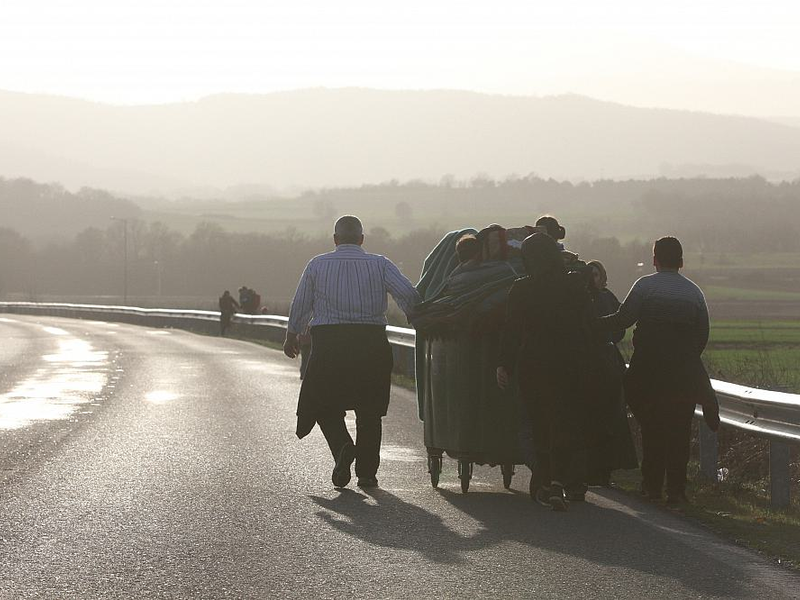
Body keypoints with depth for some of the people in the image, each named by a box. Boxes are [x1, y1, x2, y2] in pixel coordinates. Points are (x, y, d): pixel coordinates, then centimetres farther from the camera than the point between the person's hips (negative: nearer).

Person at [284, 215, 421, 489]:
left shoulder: (318, 264, 6)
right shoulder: (380, 264, 4)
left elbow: (300, 306, 9)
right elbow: (408, 294, -8)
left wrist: (292, 336, 25)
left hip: (328, 341, -1)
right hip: (372, 341, 1)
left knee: (324, 404, 11)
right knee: (369, 410, 12)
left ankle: (342, 446, -15)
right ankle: (367, 472, 10)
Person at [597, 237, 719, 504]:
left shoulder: (645, 286, -3)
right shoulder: (694, 292, 6)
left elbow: (622, 319, -9)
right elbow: (703, 335, 6)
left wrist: (594, 323, 5)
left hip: (648, 367, -1)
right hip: (684, 371, 1)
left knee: (652, 428, 9)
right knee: (679, 429, 4)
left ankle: (652, 486, 12)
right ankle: (676, 489, 1)